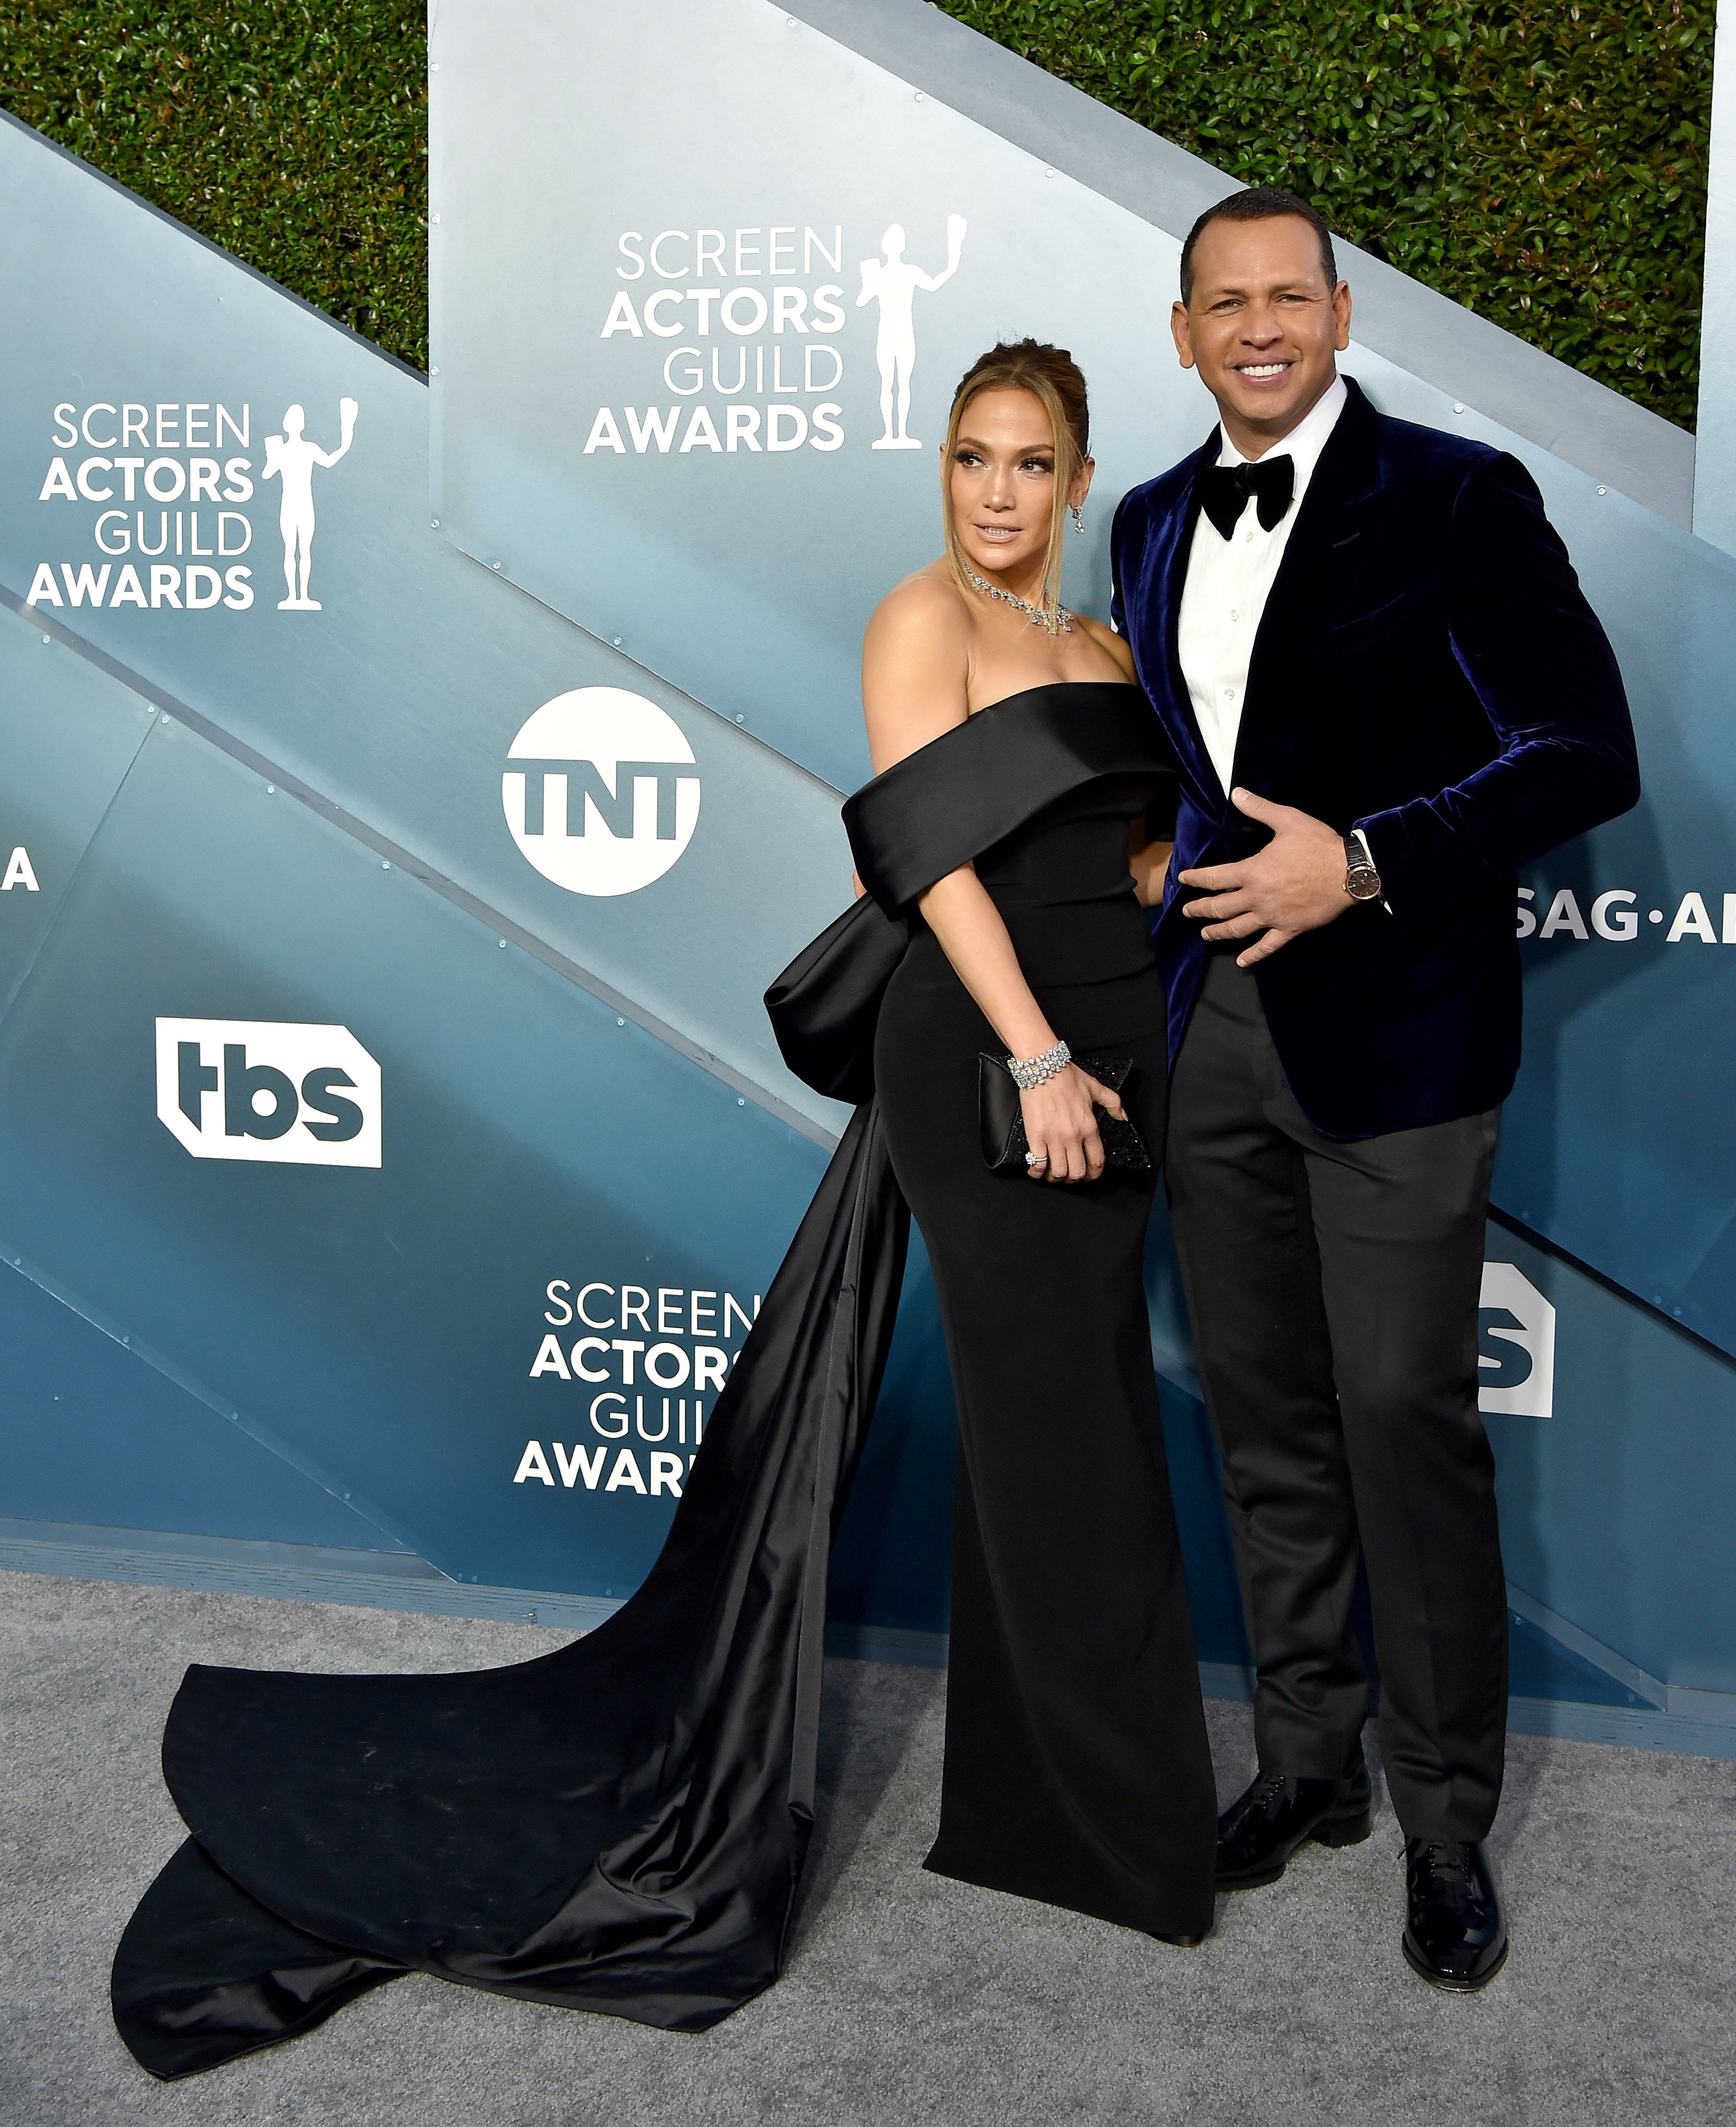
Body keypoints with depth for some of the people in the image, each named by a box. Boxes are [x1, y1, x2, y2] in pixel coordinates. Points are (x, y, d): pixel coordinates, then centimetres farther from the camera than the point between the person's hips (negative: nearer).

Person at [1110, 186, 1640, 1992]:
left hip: (1387, 1031, -6)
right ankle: (1306, 1762, 29)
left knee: (1405, 1418, -3)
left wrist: (1364, 864, -20)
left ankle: (1447, 1824, 14)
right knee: (1263, 1417, 13)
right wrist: (1170, 860, 5)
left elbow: (1587, 755, -11)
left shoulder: (1457, 500, -6)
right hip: (1213, 1024, 6)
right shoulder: (1152, 527, 12)